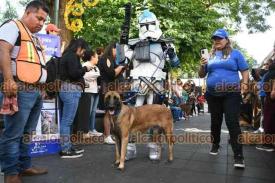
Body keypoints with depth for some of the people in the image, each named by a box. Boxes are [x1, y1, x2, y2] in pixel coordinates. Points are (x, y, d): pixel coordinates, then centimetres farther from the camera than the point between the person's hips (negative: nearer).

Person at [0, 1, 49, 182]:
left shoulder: (35, 38, 26)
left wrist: (41, 86, 21)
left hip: (36, 91, 9)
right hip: (19, 89, -9)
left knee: (27, 133, 13)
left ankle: (24, 166, 23)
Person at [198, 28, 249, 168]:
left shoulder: (235, 53, 6)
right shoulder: (210, 56, 12)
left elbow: (245, 71, 3)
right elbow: (201, 75, 13)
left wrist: (244, 83, -15)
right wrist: (202, 65, -7)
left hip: (231, 94, -3)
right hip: (212, 94, 4)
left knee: (232, 122, -11)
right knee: (215, 121, 14)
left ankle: (238, 155, -6)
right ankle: (215, 145, 33)